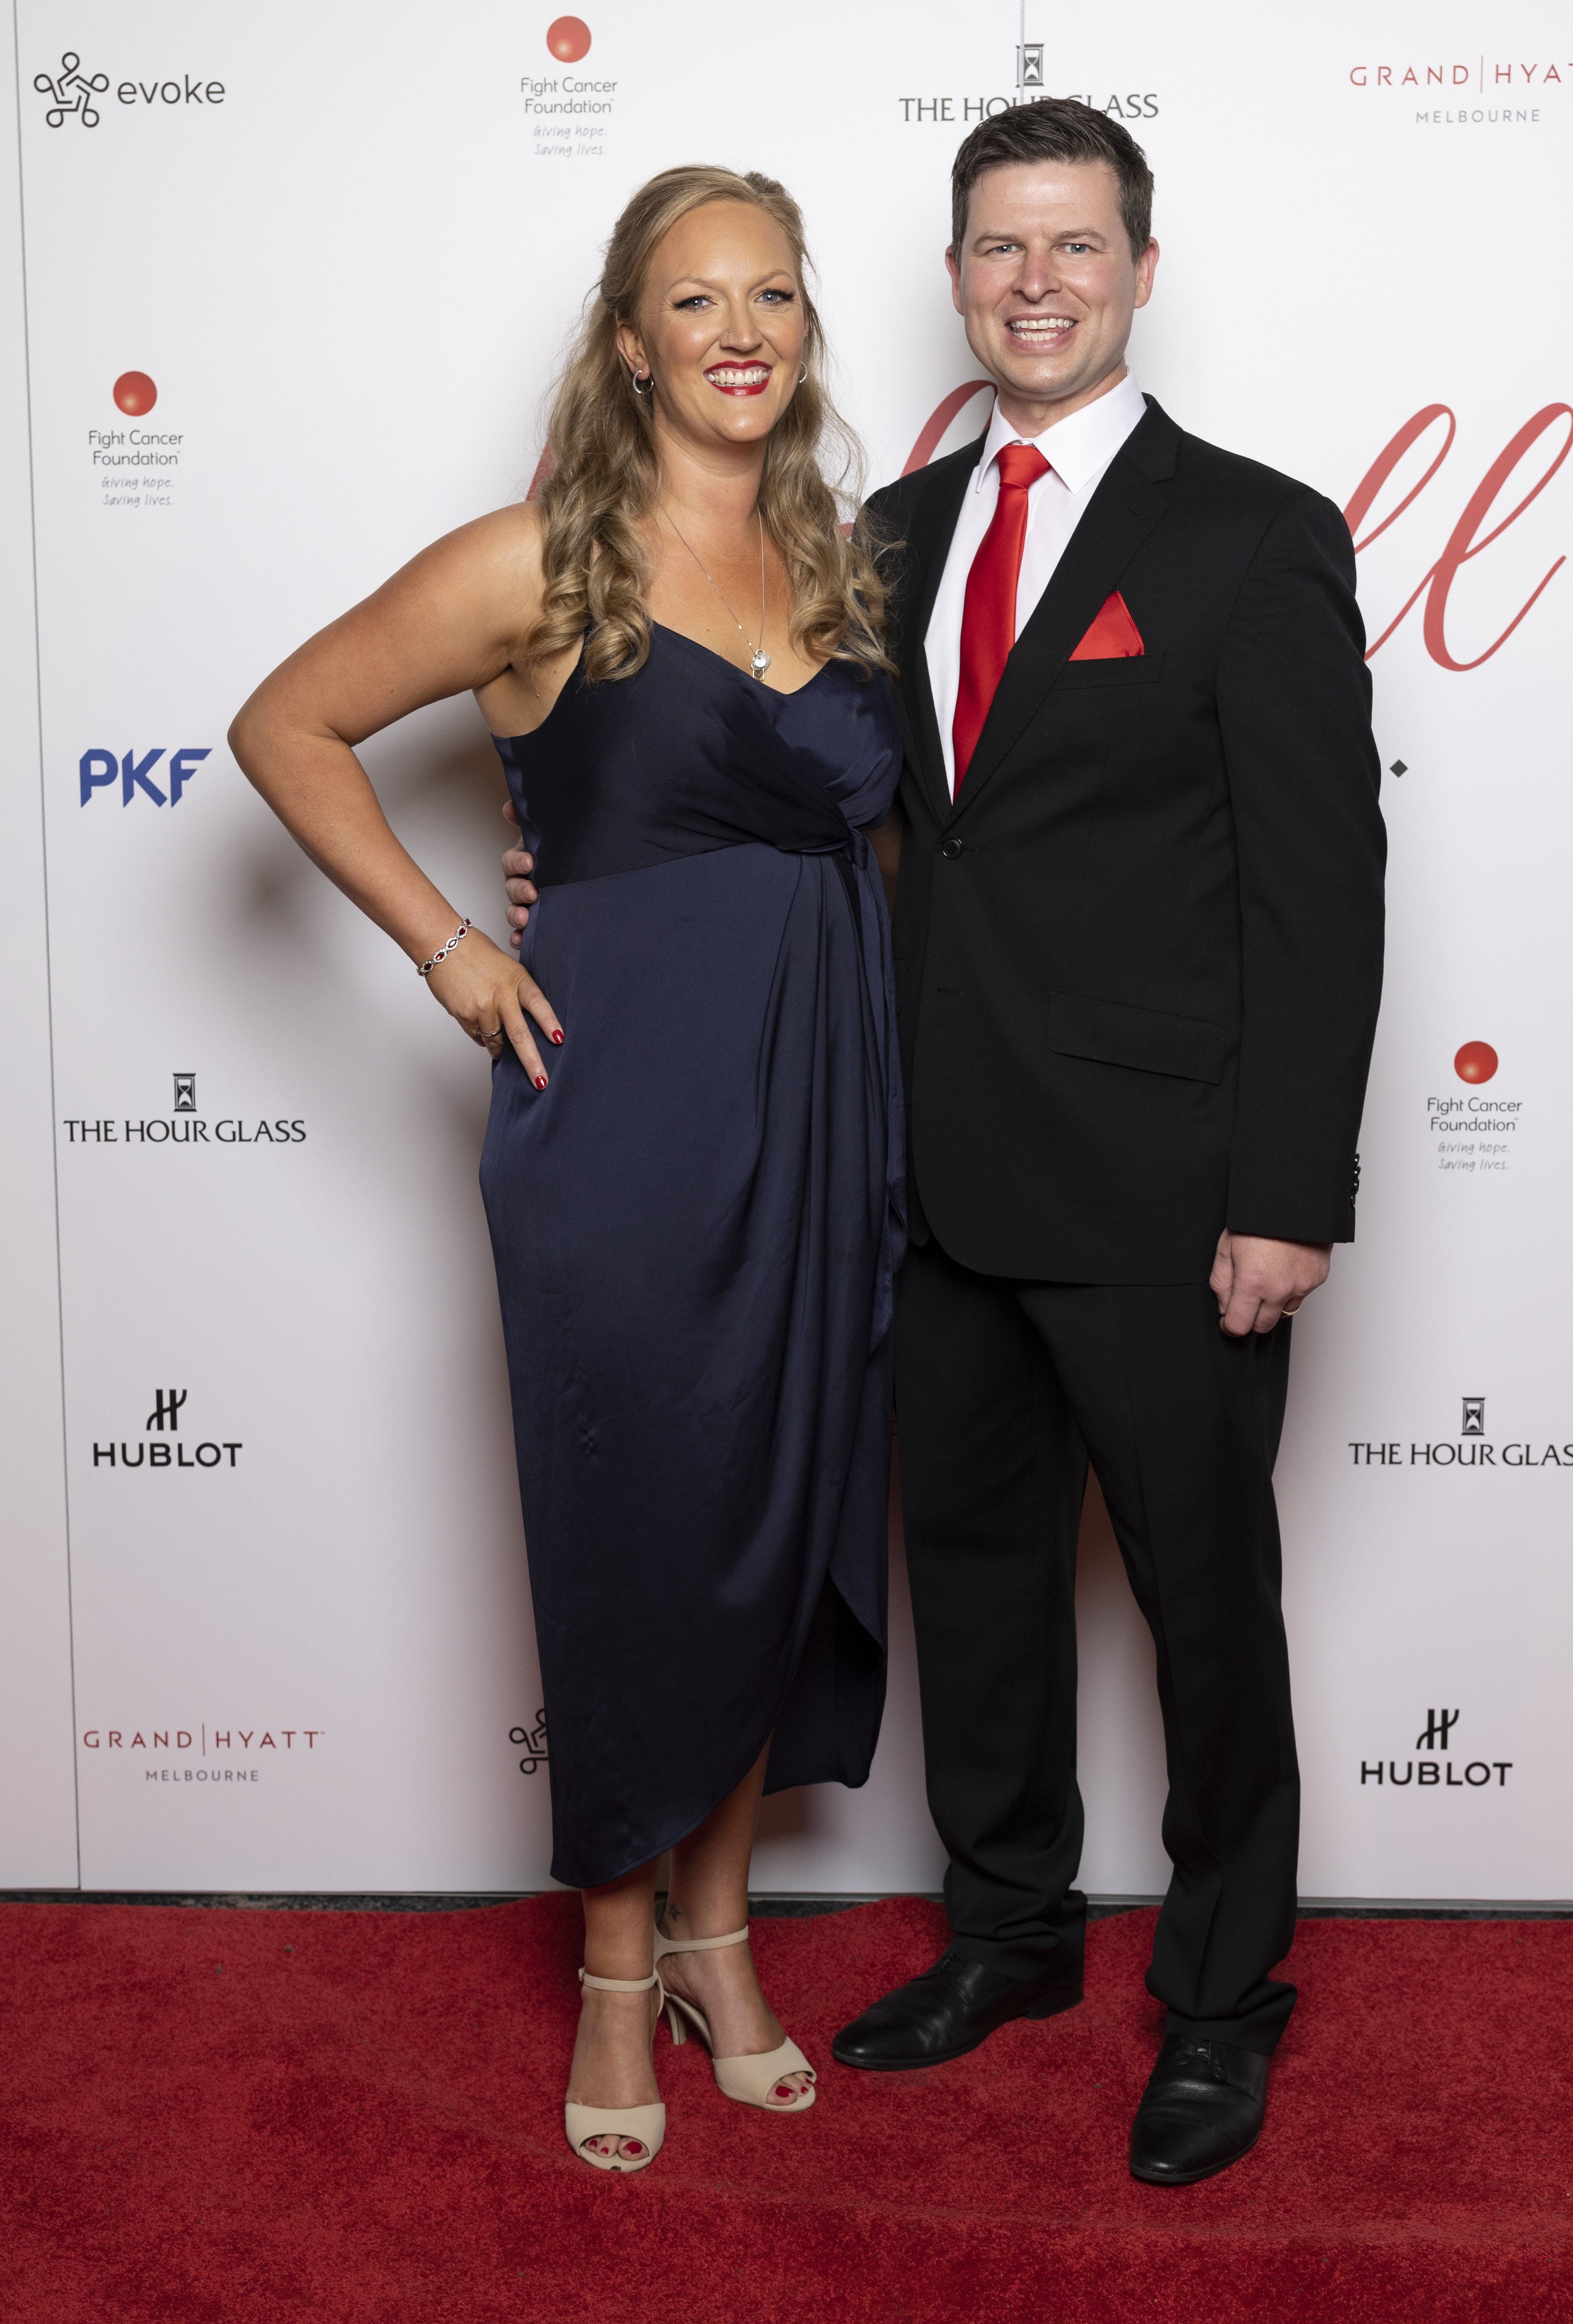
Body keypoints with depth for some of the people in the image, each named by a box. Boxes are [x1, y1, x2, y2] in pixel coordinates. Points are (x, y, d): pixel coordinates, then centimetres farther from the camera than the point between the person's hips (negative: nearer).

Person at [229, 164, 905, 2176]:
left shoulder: (839, 567, 10)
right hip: (626, 1107, -5)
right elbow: (285, 728, 0)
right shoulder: (543, 566, -5)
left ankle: (717, 1930, 31)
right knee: (631, 1533, 5)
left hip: (823, 1106, 5)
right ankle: (617, 1970, 24)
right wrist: (447, 950, -6)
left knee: (789, 1520, 12)